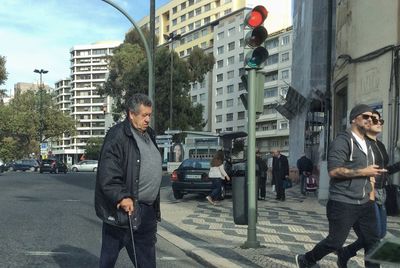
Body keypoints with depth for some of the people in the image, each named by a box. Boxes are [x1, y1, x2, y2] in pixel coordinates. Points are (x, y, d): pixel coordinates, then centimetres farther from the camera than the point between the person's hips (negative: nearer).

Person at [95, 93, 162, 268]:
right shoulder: (117, 136, -12)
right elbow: (108, 175, -19)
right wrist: (122, 197, -29)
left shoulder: (148, 135, 15)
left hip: (147, 210, 9)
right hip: (125, 207, -8)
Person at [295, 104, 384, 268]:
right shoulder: (343, 141, -12)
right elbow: (334, 171, -22)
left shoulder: (367, 144, 16)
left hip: (365, 204, 8)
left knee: (373, 241, 4)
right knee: (335, 242, 2)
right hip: (343, 204, -8)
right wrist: (364, 172, -17)